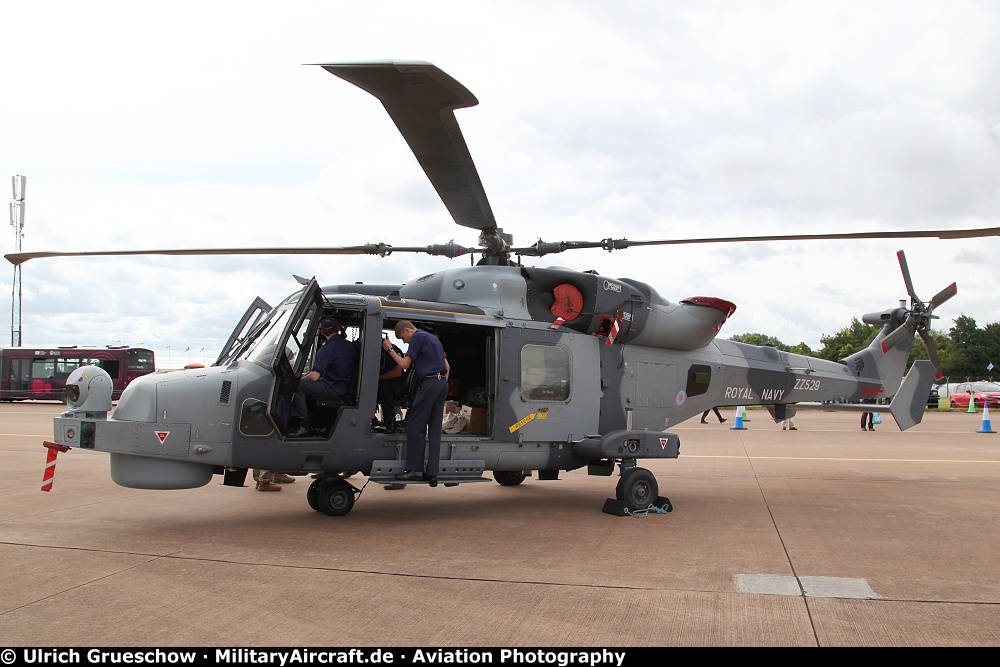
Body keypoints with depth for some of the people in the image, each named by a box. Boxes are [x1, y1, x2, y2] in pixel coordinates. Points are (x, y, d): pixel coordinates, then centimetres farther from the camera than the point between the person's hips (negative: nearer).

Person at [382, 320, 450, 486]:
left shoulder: (418, 337, -3)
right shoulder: (433, 338, 24)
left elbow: (404, 364, -7)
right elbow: (447, 366, 25)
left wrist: (389, 349, 4)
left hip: (429, 383, -9)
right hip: (442, 383, 9)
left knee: (415, 426, -3)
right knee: (435, 430, 5)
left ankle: (415, 469, -4)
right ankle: (432, 473, 3)